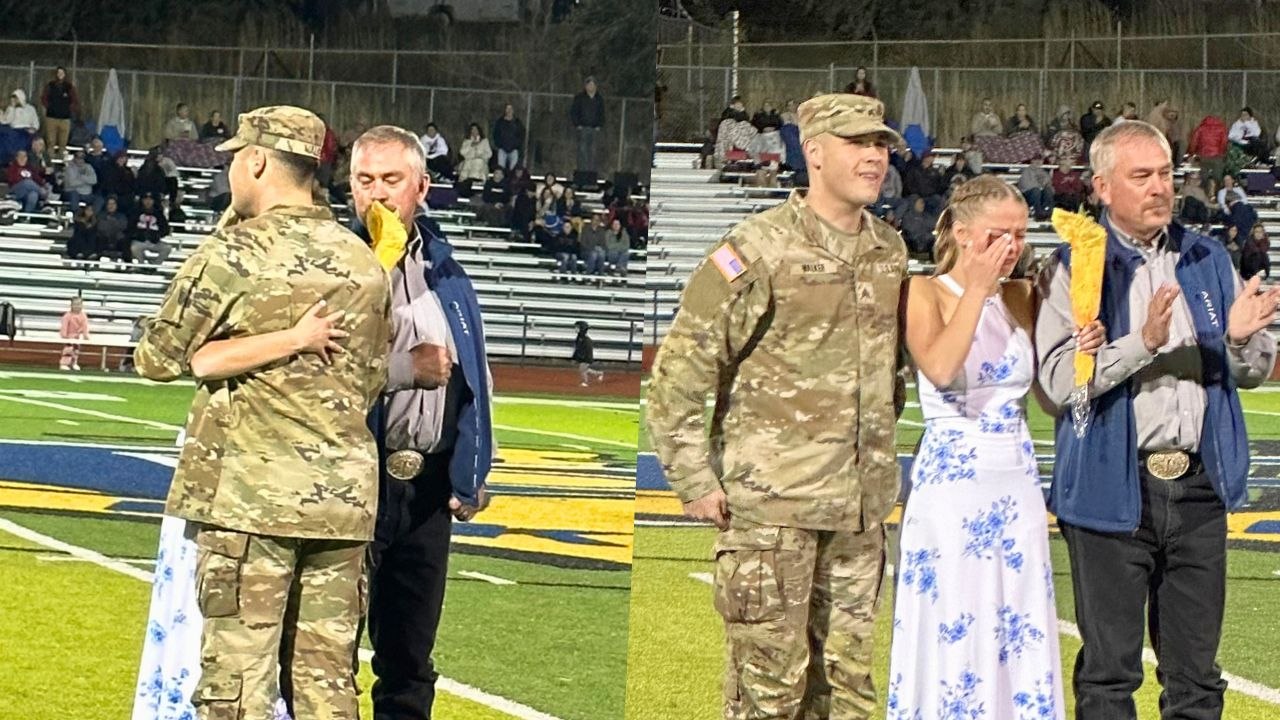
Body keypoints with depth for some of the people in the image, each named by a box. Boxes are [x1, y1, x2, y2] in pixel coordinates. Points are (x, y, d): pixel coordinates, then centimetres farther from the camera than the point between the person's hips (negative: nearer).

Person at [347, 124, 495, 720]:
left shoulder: (442, 270, 13)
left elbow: (473, 376, 19)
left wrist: (468, 475, 13)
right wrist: (404, 369, -16)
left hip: (425, 485, 5)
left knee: (409, 659, 12)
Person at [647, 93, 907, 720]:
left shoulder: (890, 252, 10)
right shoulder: (759, 251, -11)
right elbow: (679, 370, -10)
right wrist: (696, 482, -10)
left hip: (860, 507, 6)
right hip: (771, 504, -6)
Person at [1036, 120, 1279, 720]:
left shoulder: (1207, 261, 12)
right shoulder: (1074, 269, -2)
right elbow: (1059, 378, -14)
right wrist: (1143, 343, -25)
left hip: (1198, 488, 4)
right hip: (1113, 488, -4)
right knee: (1109, 671, 2)